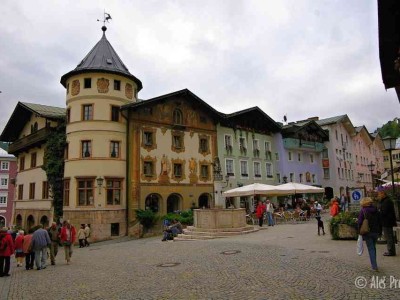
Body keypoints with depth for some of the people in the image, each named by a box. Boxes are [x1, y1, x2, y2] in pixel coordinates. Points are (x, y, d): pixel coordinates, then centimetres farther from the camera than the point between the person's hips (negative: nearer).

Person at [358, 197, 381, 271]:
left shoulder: (362, 211, -10)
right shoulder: (375, 210, 3)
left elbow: (360, 222, -10)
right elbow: (379, 221, 7)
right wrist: (379, 232, 15)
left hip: (367, 232, -4)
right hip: (375, 232, 4)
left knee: (371, 248, 1)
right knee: (373, 247, 19)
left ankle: (374, 266, -5)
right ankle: (374, 264, 28)